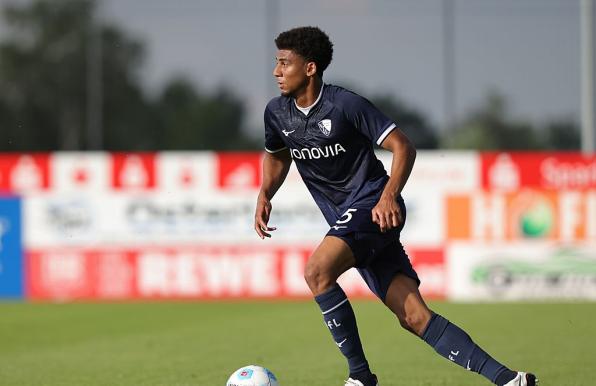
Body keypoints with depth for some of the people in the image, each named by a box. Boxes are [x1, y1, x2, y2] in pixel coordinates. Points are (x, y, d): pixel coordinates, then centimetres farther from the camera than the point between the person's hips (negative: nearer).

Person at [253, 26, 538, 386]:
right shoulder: (277, 112, 6)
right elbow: (276, 156, 27)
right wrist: (264, 195, 8)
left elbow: (403, 147, -11)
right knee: (414, 316, -4)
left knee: (317, 270, -29)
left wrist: (388, 196, -25)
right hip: (346, 220, 6)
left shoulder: (345, 104, -13)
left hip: (371, 205, -6)